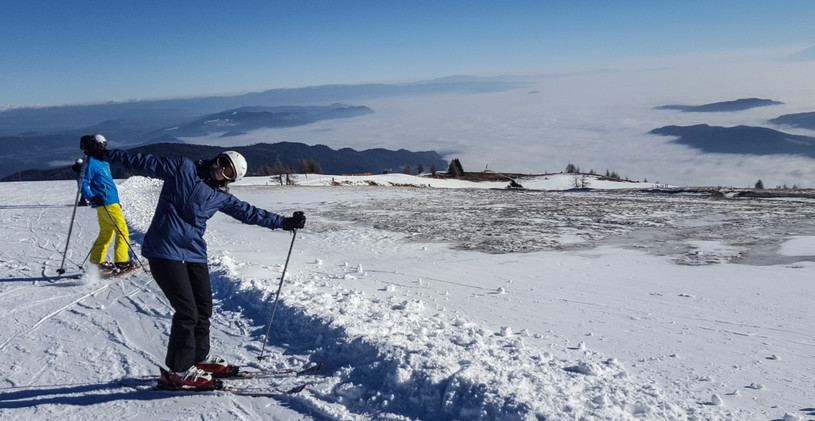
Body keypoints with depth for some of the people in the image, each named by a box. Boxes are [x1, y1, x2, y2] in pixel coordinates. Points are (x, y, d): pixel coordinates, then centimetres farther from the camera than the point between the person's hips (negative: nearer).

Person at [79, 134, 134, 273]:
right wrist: (92, 198, -28)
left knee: (106, 233, 13)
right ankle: (121, 262, -7)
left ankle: (96, 261, 18)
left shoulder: (104, 162, 18)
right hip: (107, 203, -9)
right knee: (122, 230, -7)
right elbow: (84, 183, -14)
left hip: (112, 201, 9)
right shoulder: (90, 163, -10)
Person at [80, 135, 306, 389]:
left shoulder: (220, 196, 13)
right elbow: (143, 163, 2)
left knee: (204, 307, 12)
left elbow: (249, 213, 20)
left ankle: (199, 357, 34)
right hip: (166, 251, -7)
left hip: (194, 253, 7)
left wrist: (284, 222, 20)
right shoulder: (183, 168, -1)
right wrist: (106, 154, 0)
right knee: (187, 311, -9)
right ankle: (179, 371, 6)